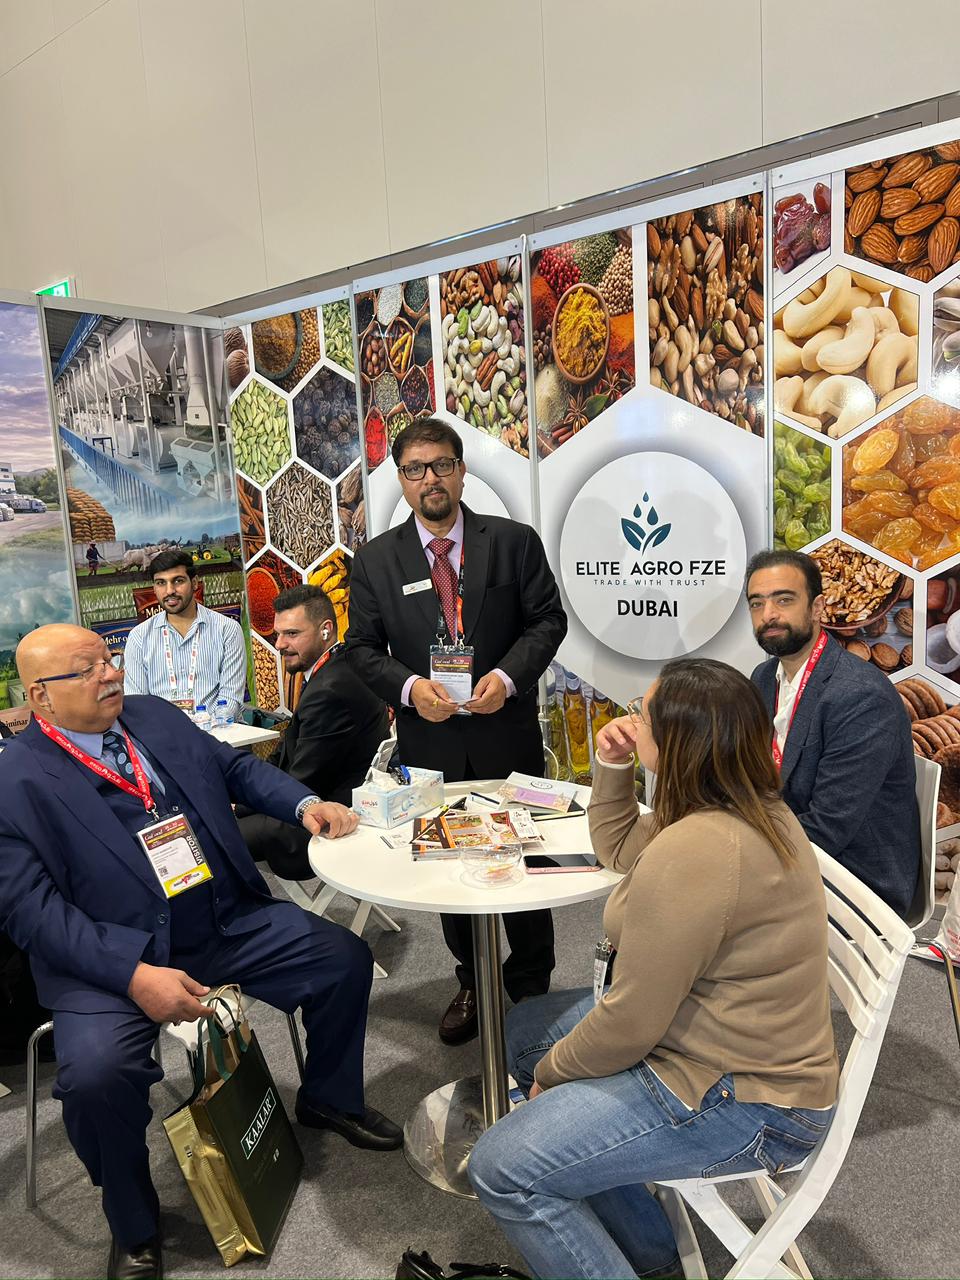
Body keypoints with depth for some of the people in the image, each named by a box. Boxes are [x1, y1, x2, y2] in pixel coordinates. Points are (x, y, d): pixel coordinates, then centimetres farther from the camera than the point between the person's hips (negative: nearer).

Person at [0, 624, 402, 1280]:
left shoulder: (156, 715, 7)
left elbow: (236, 767, 17)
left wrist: (306, 803, -1)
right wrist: (134, 974, -27)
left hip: (230, 923, 5)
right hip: (113, 956, -5)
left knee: (346, 958, -2)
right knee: (94, 1074, -29)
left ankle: (329, 1099, 27)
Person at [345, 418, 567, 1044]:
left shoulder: (514, 541, -2)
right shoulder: (376, 560, 1)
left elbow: (548, 618, -2)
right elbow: (363, 646, 2)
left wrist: (508, 675, -17)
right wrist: (409, 686, -16)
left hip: (507, 733, -1)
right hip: (430, 742, 1)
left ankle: (531, 987, 35)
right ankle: (472, 985, 36)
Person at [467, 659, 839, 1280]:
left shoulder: (692, 851, -31)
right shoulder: (752, 810, 1)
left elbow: (629, 1023, -23)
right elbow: (618, 846, 18)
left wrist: (551, 1072, -5)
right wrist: (613, 767, 1)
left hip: (743, 1103, -10)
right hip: (753, 1054, 10)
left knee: (502, 1170, -14)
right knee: (525, 1029, 17)